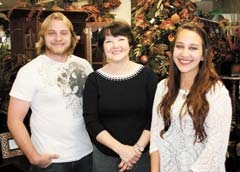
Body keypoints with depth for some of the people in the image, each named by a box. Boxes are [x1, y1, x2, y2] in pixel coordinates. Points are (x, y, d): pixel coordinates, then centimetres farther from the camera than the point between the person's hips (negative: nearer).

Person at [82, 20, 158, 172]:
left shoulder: (147, 75, -3)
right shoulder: (94, 80, -3)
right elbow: (91, 121, -8)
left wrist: (138, 148, -13)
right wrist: (120, 148, -16)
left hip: (142, 154, 0)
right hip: (104, 156, 0)